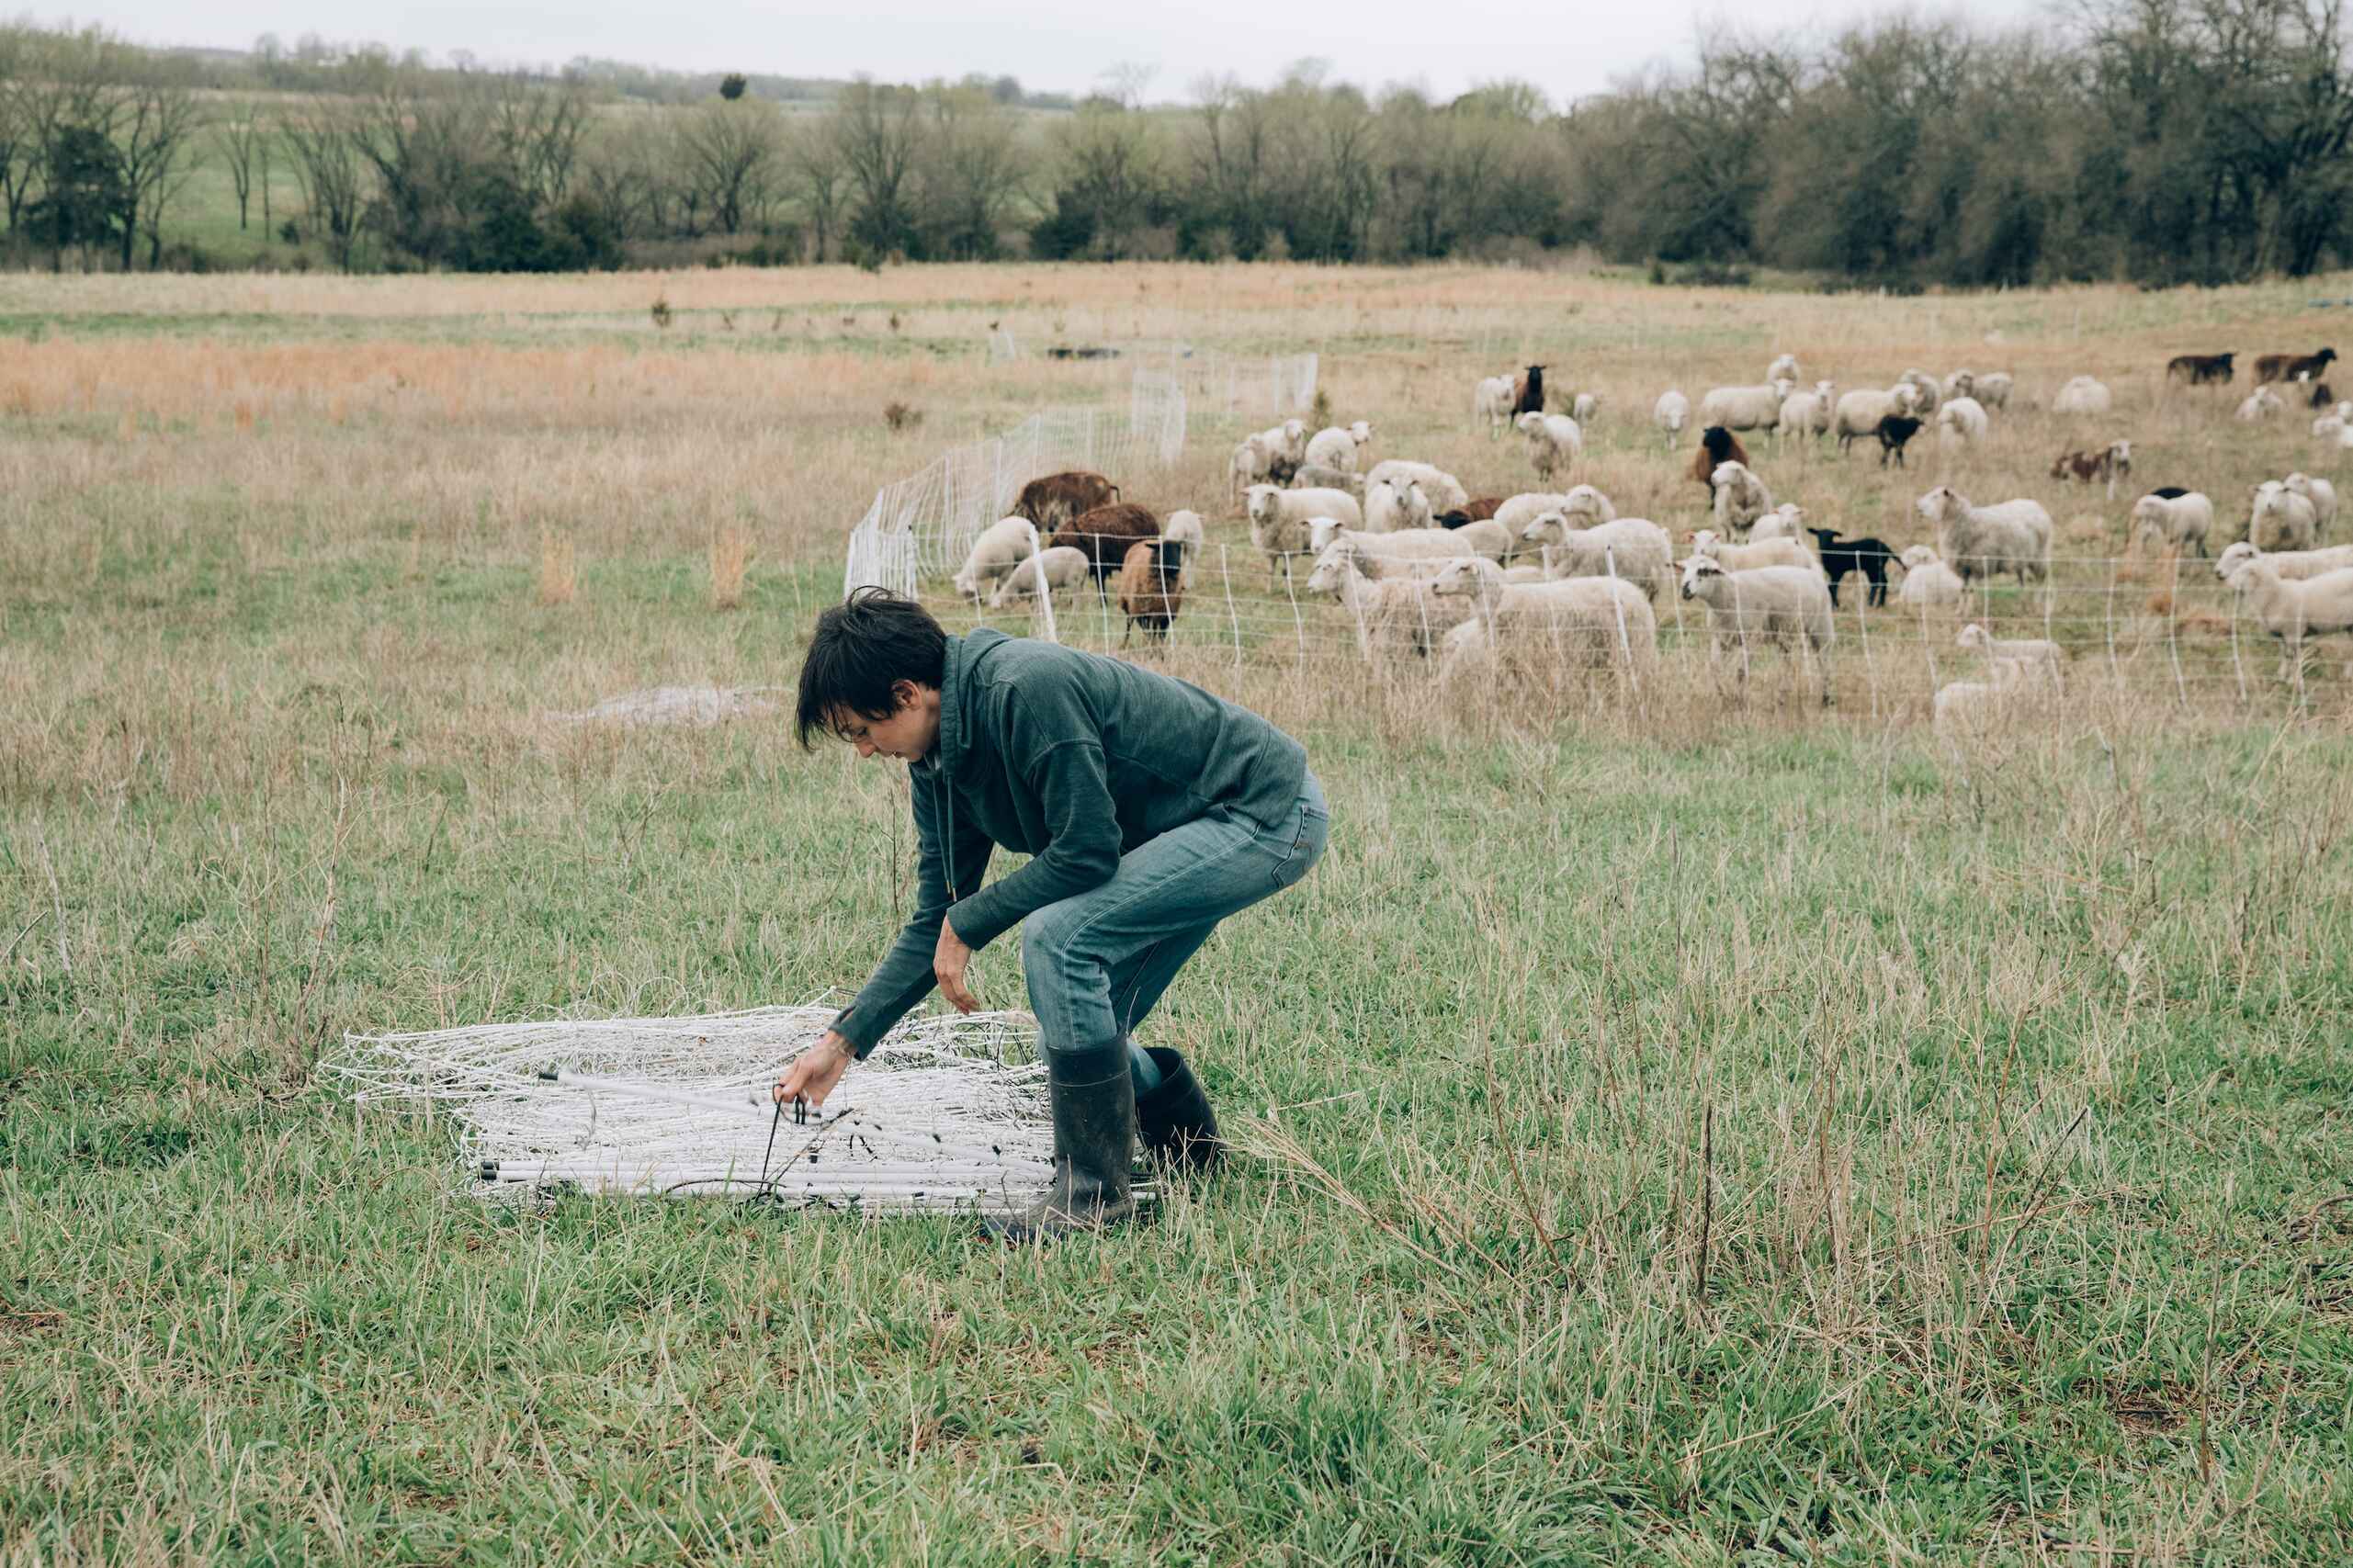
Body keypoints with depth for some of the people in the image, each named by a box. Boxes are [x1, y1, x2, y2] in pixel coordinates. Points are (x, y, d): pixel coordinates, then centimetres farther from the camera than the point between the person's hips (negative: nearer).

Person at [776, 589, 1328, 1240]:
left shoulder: (1027, 689, -28)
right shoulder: (937, 761, 1)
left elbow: (1087, 850, -27)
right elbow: (936, 921, 7)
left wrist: (968, 924, -16)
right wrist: (841, 1042, 2)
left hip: (1269, 813, -9)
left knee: (1057, 934, -23)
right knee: (1074, 1041, 4)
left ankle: (1093, 1188, -13)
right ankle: (1189, 1146, 31)